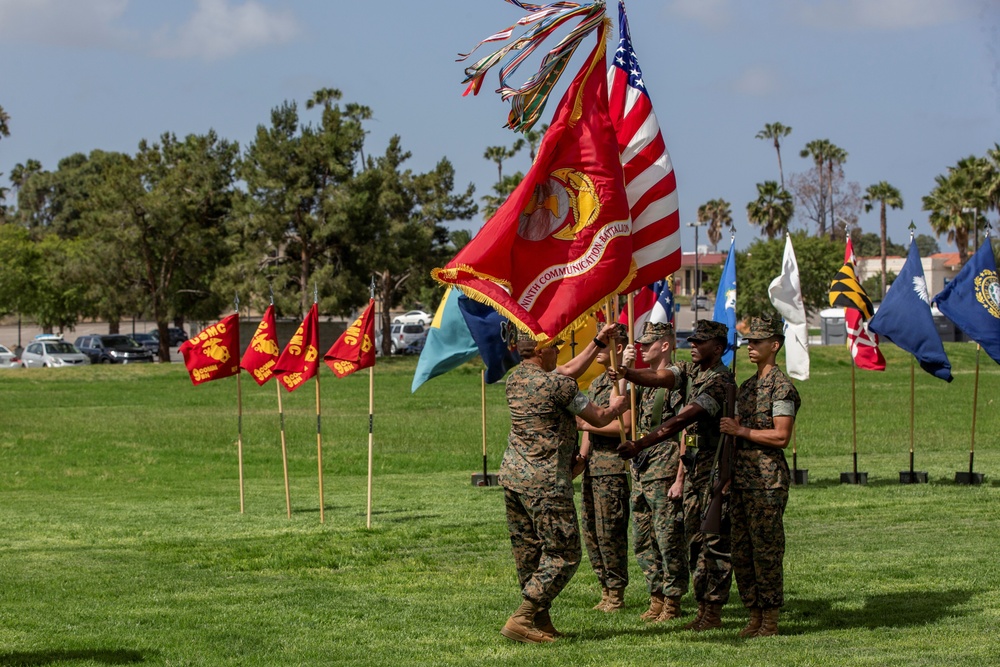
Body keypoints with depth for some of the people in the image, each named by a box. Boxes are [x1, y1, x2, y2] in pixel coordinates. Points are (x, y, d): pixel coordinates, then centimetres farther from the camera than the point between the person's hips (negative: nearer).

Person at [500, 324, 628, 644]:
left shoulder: (515, 378, 9)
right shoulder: (557, 384, -14)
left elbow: (570, 370, 24)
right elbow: (599, 419, -3)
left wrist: (598, 342, 26)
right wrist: (616, 406, 18)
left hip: (512, 475, 9)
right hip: (545, 482, -9)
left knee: (527, 552, 13)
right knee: (563, 555, -3)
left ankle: (540, 621, 19)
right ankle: (521, 620, -9)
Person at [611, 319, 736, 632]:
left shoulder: (720, 382, -18)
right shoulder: (690, 370, 10)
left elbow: (681, 420, -26)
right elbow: (659, 377, -9)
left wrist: (640, 445, -31)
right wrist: (625, 373, -30)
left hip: (717, 468, -9)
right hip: (695, 468, 9)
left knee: (716, 541, -5)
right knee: (695, 538, 11)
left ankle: (714, 612, -2)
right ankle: (702, 605, 16)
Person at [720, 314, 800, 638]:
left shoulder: (782, 386, -10)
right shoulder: (747, 387, 18)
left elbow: (781, 436, -17)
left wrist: (741, 431, -15)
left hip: (768, 479, -9)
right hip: (741, 477, 9)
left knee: (765, 550, -6)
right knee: (741, 551, 9)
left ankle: (771, 621, -1)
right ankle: (755, 617, 16)